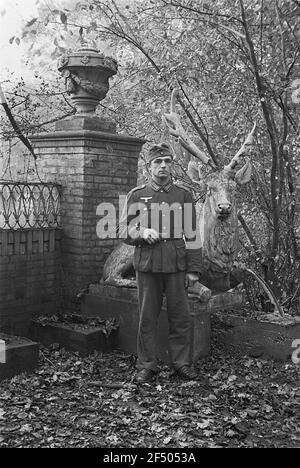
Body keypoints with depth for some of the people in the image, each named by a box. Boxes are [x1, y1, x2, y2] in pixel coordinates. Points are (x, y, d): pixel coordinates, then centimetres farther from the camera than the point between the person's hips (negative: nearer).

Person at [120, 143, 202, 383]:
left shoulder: (184, 195, 7)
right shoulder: (137, 195, 6)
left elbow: (192, 234, 6)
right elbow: (126, 231, 8)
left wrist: (193, 269, 2)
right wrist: (142, 233, -14)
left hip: (176, 265, 0)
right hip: (147, 264, 0)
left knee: (180, 316, 5)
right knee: (147, 317, 5)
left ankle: (181, 363, 19)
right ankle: (146, 365, 17)